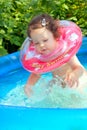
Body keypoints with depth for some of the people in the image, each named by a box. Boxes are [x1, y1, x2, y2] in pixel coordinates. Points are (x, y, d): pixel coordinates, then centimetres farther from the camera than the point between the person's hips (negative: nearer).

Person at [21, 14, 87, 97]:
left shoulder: (64, 50, -32)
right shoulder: (39, 55, -19)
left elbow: (79, 68, -39)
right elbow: (36, 74, -4)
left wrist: (74, 74, -64)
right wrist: (29, 85, -25)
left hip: (77, 81, -4)